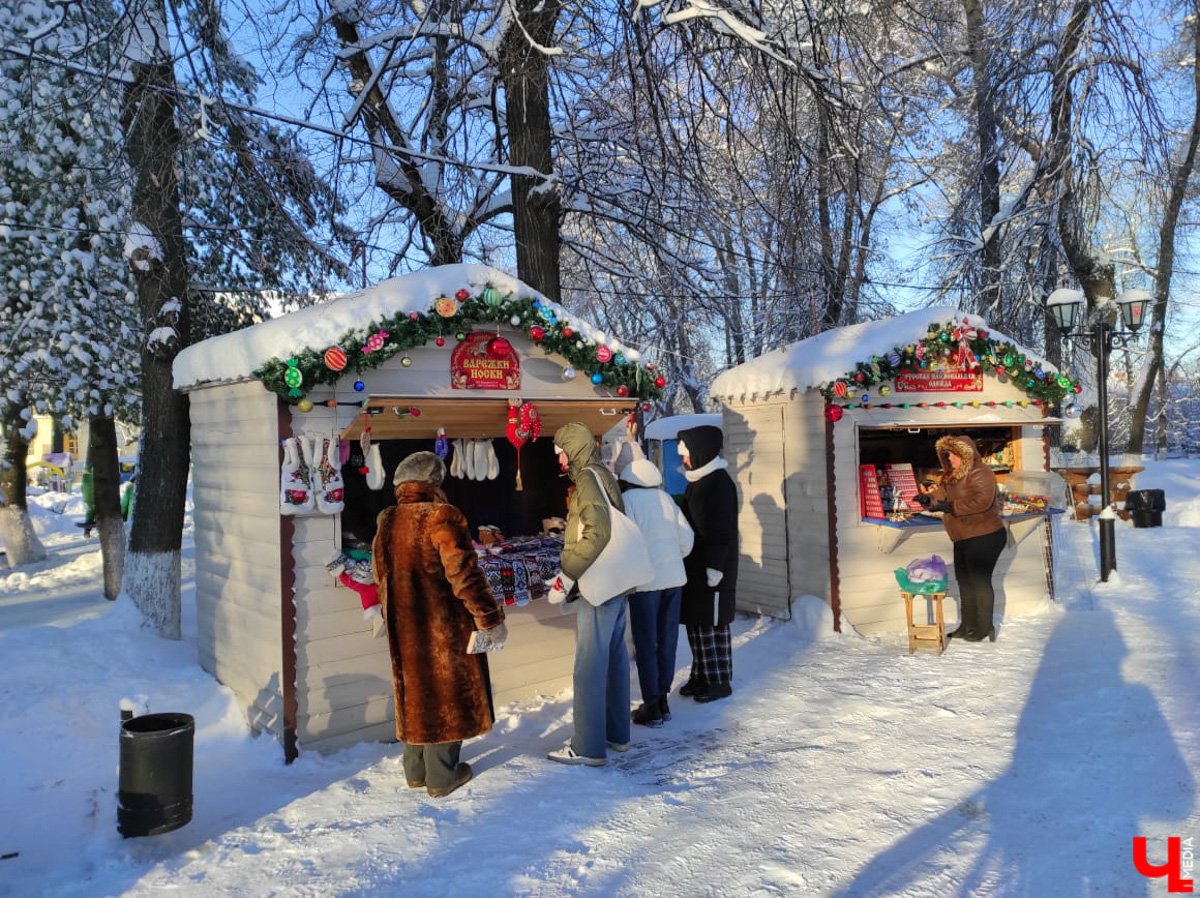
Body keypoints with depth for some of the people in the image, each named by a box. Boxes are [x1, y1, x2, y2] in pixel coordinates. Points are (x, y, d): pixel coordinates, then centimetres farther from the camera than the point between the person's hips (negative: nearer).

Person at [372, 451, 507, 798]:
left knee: (414, 693, 19)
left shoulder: (386, 524, 4)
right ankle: (442, 775, 19)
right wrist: (490, 619, -14)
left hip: (403, 629, 7)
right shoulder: (441, 518, -18)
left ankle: (415, 770, 31)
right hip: (444, 627, -6)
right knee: (445, 694, 8)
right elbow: (464, 575, -21)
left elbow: (382, 578, 14)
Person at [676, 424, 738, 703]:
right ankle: (701, 676, 24)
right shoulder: (696, 481, 14)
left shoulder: (719, 482, -15)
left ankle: (720, 681, 9)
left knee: (712, 625, -2)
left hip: (712, 569, -9)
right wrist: (686, 560, 21)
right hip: (694, 565, 9)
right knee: (695, 622, 13)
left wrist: (715, 566, -22)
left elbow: (723, 530, -19)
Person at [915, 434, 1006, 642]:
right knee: (964, 581, 15)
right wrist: (928, 499, -11)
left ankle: (985, 628, 11)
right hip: (963, 539, 10)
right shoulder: (953, 476, 14)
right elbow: (942, 493, 12)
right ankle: (967, 626, 27)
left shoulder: (980, 473, -16)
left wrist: (952, 507, -28)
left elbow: (982, 501, -29)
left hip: (984, 537, -10)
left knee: (980, 581, -2)